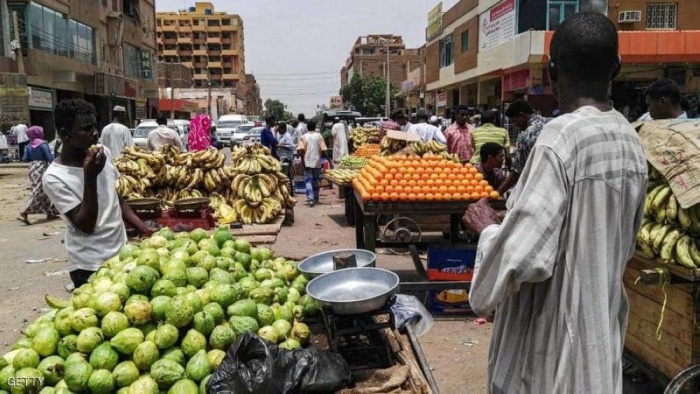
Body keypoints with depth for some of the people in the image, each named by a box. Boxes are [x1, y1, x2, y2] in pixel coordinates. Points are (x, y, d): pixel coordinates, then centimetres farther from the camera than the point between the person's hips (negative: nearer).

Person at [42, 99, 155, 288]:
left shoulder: (104, 153, 1)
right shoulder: (54, 177, -16)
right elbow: (86, 226, -18)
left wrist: (144, 229, 6)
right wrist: (90, 176, -26)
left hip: (122, 251, 6)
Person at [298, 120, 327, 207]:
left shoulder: (303, 137, -1)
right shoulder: (319, 136, 1)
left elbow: (301, 150, -12)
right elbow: (323, 150, -7)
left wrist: (302, 160, -5)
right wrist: (320, 155, 8)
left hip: (307, 162, -1)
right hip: (317, 162, 1)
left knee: (308, 181, 0)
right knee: (316, 180, 16)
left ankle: (310, 199, -13)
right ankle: (316, 198, 27)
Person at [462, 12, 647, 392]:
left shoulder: (561, 138, -24)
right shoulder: (630, 140, 1)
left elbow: (522, 257, -28)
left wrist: (488, 228, -9)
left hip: (553, 339, -7)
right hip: (602, 326, 8)